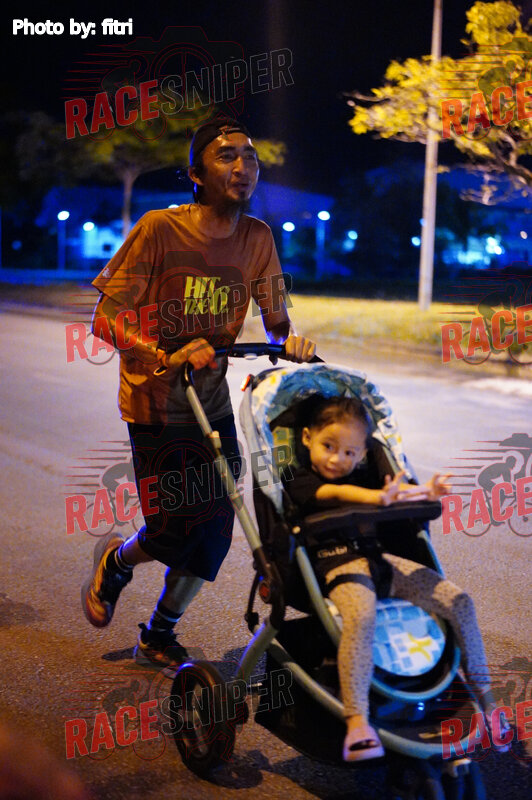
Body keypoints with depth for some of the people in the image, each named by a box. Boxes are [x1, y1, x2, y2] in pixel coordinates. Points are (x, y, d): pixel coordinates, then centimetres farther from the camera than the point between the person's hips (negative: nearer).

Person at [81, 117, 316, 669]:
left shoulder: (257, 239, -2)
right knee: (172, 533, -6)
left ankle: (158, 636, 29)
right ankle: (115, 560, 33)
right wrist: (168, 357, -31)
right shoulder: (159, 229, -16)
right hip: (156, 402, -4)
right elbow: (106, 319, -17)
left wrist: (290, 343, -18)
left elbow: (275, 320, 6)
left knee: (215, 532, 4)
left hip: (214, 403, 5)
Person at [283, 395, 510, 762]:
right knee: (361, 616, -38)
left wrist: (425, 491, -22)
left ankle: (484, 693, 12)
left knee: (460, 601, -3)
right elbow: (337, 492, -20)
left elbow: (397, 487, 3)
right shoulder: (300, 481, 2)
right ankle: (357, 721, -38)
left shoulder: (364, 476, 21)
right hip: (337, 562, -6)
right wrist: (378, 497, -40)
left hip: (379, 557, 6)